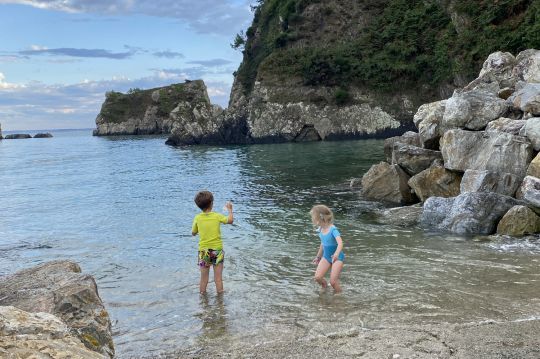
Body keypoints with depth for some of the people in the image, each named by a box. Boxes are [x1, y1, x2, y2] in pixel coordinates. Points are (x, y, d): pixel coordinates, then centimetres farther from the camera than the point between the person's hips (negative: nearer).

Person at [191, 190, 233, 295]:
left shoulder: (197, 218, -4)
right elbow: (230, 220, -5)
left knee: (203, 279, 12)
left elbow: (193, 233, 8)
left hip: (203, 251, 1)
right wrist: (230, 209, 8)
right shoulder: (217, 216, -9)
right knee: (218, 278, 6)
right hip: (217, 250, -1)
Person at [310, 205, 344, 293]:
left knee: (333, 281, -12)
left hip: (337, 258, -6)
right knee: (317, 277, -9)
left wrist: (336, 254, -58)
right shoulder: (320, 229, -3)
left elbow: (340, 243, -40)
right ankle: (325, 289, 21)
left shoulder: (333, 229, -25)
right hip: (326, 257, 6)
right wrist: (318, 257, 24)